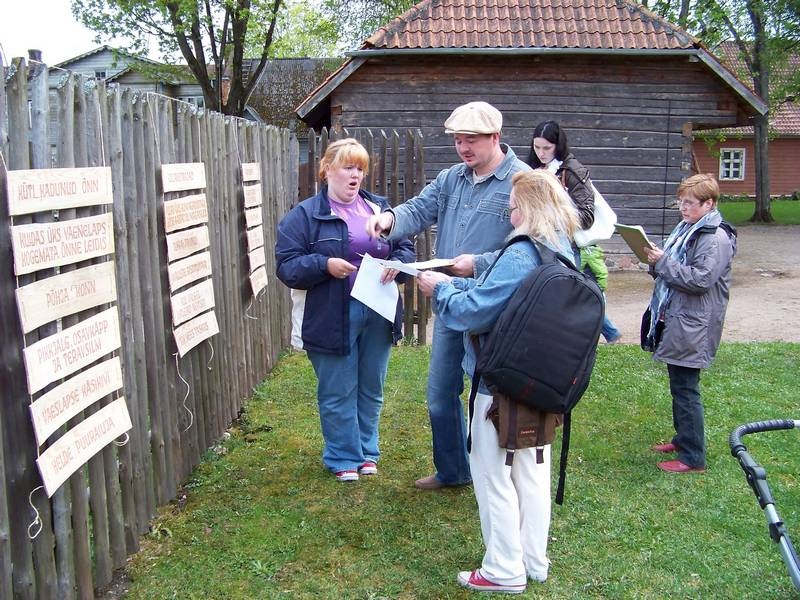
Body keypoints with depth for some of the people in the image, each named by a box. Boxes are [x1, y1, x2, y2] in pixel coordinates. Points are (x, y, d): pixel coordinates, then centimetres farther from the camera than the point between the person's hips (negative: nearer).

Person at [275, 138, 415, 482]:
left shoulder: (380, 208, 10)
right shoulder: (305, 215, -3)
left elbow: (406, 247, 12)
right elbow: (287, 266, -7)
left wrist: (397, 263, -11)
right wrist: (325, 265, -23)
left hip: (378, 313, 4)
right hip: (332, 318, -4)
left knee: (372, 389, 15)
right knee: (338, 393, 6)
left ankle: (367, 452, 33)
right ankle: (343, 458, 24)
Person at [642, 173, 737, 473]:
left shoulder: (716, 238, -15)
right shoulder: (686, 229, 13)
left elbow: (700, 280, -23)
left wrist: (663, 262, -21)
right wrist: (657, 262, 1)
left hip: (692, 327, -9)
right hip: (675, 320, 9)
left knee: (686, 389, -4)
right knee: (678, 385, 19)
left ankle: (693, 457, 5)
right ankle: (683, 438, 33)